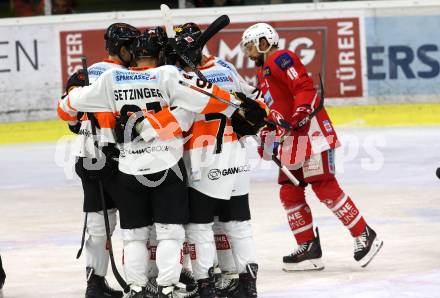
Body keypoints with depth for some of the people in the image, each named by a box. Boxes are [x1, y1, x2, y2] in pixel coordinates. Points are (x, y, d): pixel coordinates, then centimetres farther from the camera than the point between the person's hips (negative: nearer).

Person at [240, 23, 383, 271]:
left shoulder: (281, 59, -8)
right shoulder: (264, 73, 24)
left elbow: (305, 87, -19)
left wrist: (301, 113, -30)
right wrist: (266, 138, 29)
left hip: (311, 133, -11)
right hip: (291, 141, 11)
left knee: (325, 187, -13)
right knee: (290, 192, 6)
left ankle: (365, 236, -8)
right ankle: (308, 248, 9)